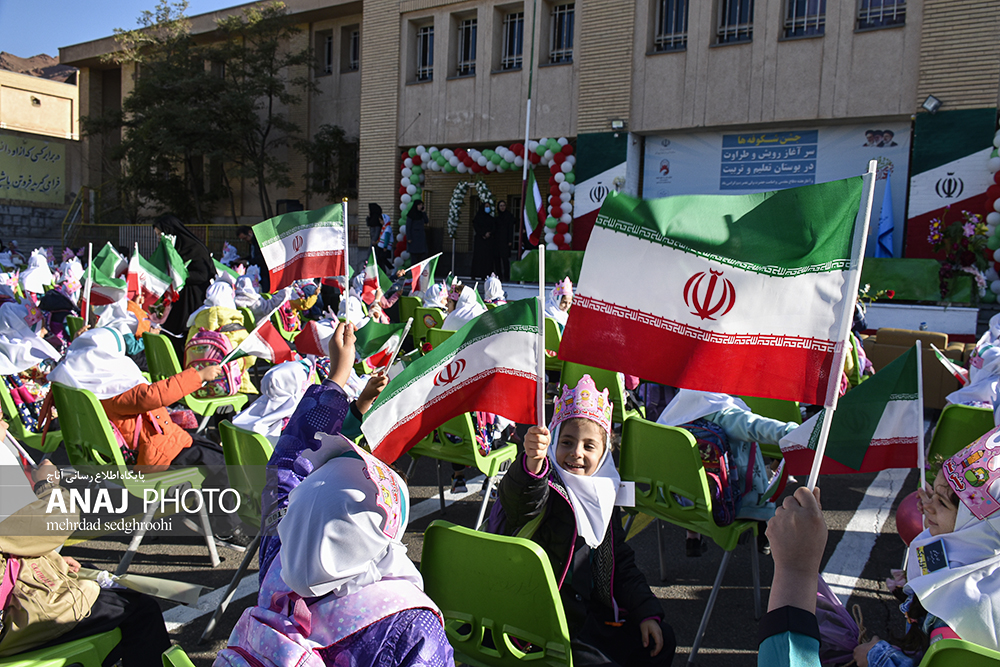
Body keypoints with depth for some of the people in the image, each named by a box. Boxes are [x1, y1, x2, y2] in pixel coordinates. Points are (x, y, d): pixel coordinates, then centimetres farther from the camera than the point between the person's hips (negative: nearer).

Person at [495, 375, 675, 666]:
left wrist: (647, 612, 8)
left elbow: (622, 563, 15)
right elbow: (523, 498, -42)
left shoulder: (602, 496, 7)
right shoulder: (546, 489, -15)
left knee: (660, 642, 10)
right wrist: (532, 464, -63)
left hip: (592, 614, 7)